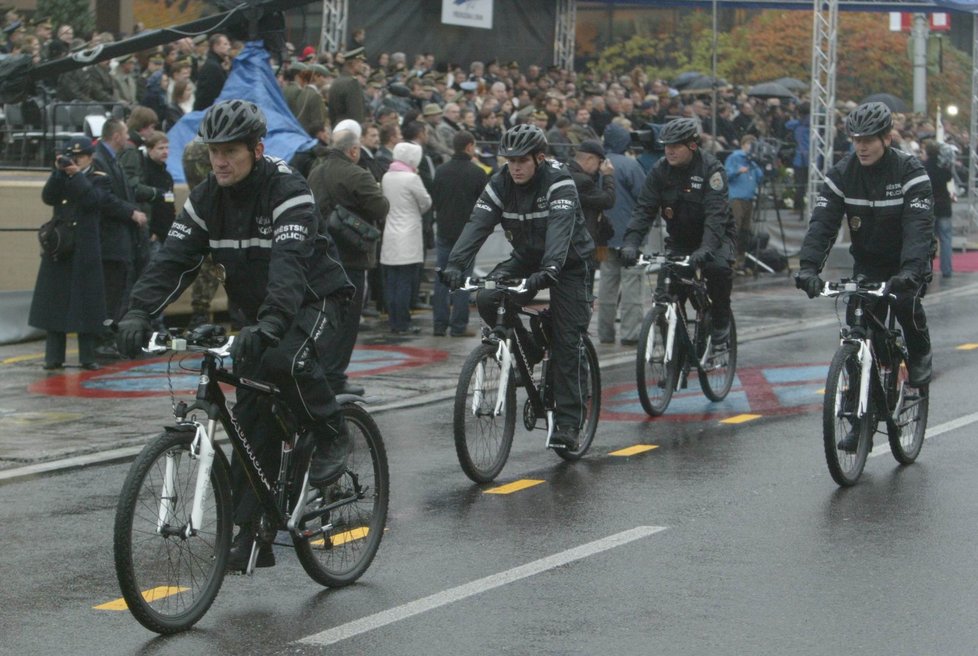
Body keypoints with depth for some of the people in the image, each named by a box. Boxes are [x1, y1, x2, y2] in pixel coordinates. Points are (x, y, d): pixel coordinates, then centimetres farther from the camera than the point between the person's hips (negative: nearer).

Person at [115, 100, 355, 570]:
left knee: (287, 360, -37)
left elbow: (290, 264, -38)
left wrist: (268, 325, -53)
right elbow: (174, 259, -13)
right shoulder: (206, 199, -4)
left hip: (315, 299, -6)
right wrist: (139, 312, -30)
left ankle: (332, 434, -10)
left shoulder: (288, 192, -24)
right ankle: (253, 532, 3)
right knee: (251, 417, -2)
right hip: (259, 314, 6)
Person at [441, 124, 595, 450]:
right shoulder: (501, 183, -10)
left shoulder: (559, 182, -24)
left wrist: (548, 270, -55)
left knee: (566, 341, -10)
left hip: (567, 261, -5)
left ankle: (569, 422, -5)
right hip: (526, 257, 5)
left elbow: (560, 228, -39)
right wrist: (455, 264, -37)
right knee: (486, 298, -22)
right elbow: (478, 224, -20)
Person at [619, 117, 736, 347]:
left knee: (719, 267, -34)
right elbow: (644, 208, -14)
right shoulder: (661, 170, -8)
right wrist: (630, 242, -31)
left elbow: (716, 214, -31)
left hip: (714, 236, -4)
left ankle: (721, 322, -10)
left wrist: (706, 249, -47)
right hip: (678, 240, 4)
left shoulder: (711, 168, -20)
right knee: (663, 293, -12)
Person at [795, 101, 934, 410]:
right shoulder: (842, 173, -10)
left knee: (904, 300, -31)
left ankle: (919, 355, 1)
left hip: (908, 261, -3)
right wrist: (808, 266, -35)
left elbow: (919, 227, -31)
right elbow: (822, 223, -18)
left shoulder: (910, 171, -20)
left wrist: (910, 271, -48)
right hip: (867, 261, 3)